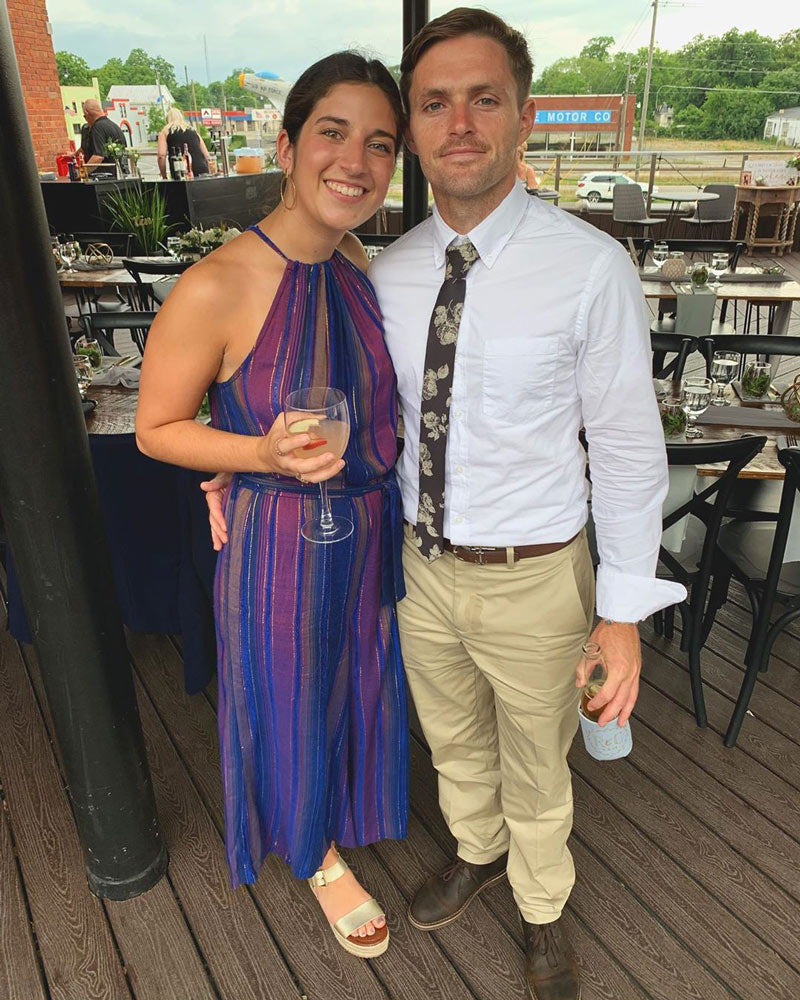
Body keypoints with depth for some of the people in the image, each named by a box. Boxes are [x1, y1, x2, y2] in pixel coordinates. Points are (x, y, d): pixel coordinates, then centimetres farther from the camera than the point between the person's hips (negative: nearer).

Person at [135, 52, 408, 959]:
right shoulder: (215, 289, -24)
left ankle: (351, 801, 61)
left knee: (358, 676, 27)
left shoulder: (361, 265, -4)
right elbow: (156, 428, -13)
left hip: (373, 530, 6)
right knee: (293, 697, 18)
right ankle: (317, 854, 49)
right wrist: (265, 455, -28)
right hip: (281, 539, -6)